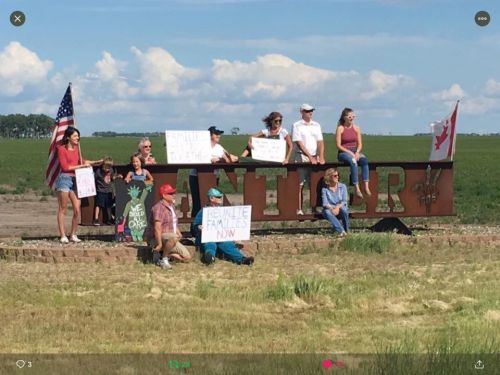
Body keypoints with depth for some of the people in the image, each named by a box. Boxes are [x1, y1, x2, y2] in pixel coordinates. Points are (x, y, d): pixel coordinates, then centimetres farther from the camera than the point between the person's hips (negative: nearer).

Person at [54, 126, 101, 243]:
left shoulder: (76, 149, 14)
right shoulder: (61, 149, -5)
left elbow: (81, 161, 30)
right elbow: (65, 167, -10)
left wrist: (97, 162, 27)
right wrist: (81, 166, -10)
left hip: (75, 180, 6)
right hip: (64, 178, -6)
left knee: (77, 209, -1)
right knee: (62, 209, 0)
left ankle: (73, 235, 11)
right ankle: (63, 236, 2)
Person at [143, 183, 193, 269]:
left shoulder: (172, 206, 14)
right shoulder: (159, 207, -17)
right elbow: (157, 228, -25)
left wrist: (178, 232, 7)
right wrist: (159, 244, -30)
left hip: (170, 239, 9)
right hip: (156, 239, -9)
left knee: (187, 257, -1)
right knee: (174, 237, -41)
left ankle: (161, 254, 8)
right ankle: (164, 259, -20)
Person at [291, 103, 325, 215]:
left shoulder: (316, 125, 14)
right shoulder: (296, 126, 0)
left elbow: (320, 142, 6)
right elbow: (299, 144, -9)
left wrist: (321, 157, -9)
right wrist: (310, 157, -16)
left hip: (315, 157, 4)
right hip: (301, 157, -4)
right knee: (300, 184, -6)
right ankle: (299, 209, -4)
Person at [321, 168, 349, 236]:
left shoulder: (343, 186, 5)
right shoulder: (325, 189, 2)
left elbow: (344, 201, -2)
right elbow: (325, 203, -7)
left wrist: (338, 207, -22)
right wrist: (332, 208, -27)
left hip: (340, 208, 0)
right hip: (330, 209, 0)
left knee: (343, 209, -36)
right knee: (327, 212, -36)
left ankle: (346, 230, -17)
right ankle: (341, 230, -46)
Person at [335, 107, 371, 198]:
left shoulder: (356, 128, 11)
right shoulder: (340, 128, -2)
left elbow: (360, 144, 9)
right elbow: (338, 145, -7)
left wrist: (357, 152, -12)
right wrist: (350, 153, -17)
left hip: (355, 152, 4)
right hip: (343, 152, -4)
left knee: (364, 160, -29)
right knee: (353, 162, -36)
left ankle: (366, 187, -37)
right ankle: (357, 188, -38)